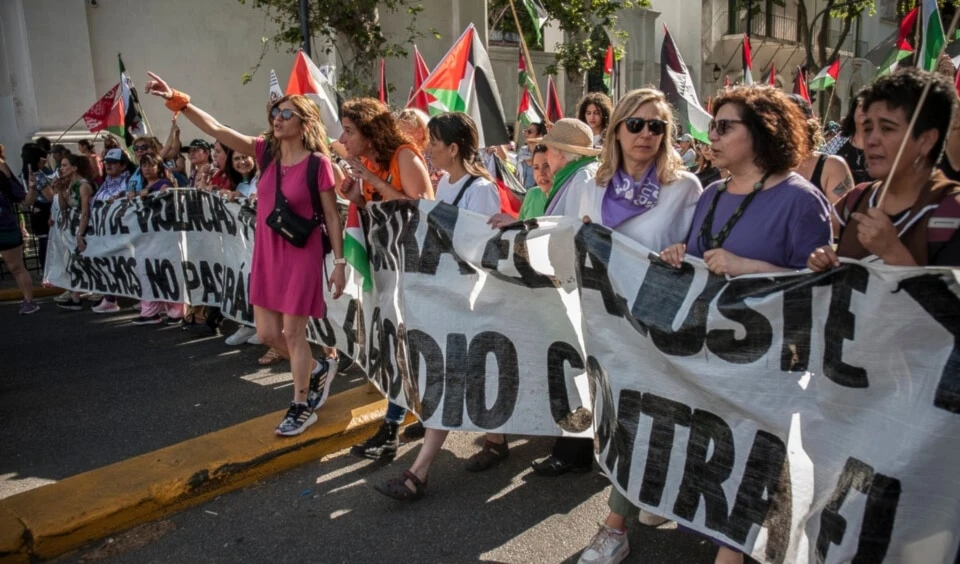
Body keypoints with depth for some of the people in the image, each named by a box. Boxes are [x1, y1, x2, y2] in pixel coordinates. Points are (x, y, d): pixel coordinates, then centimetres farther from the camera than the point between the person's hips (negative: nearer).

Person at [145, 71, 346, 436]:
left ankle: (301, 406, 21)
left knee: (293, 332, 2)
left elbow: (332, 216, -8)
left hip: (301, 255, -6)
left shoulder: (317, 163, -11)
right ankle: (318, 370, 35)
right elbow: (216, 130, -2)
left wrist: (339, 262, -9)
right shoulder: (266, 151, 3)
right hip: (266, 254, 6)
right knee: (267, 333, 11)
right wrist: (177, 101, -14)